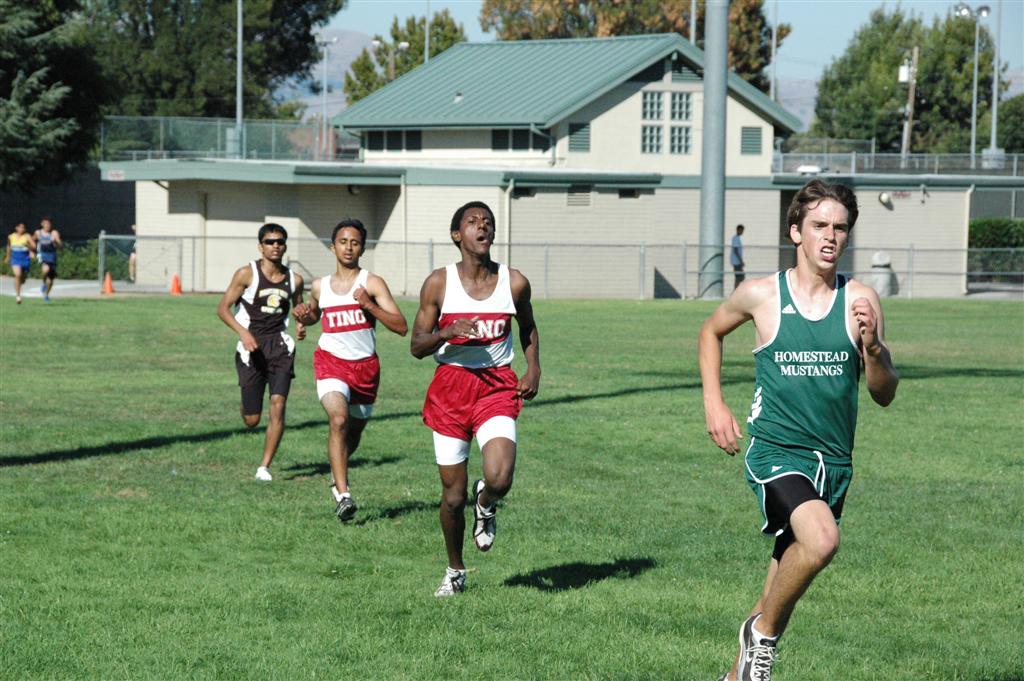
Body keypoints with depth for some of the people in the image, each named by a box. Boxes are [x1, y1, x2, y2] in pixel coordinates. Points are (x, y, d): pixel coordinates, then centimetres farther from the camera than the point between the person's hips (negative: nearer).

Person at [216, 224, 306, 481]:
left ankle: (264, 467, -4)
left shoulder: (294, 279, 6)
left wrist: (301, 325, 0)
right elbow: (223, 308, -4)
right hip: (252, 347, -2)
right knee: (252, 420, 1)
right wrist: (243, 333, -19)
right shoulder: (246, 274, -5)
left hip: (280, 346, 2)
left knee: (278, 406, -14)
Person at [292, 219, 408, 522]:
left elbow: (401, 327, -12)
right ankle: (343, 495, -27)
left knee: (354, 430, 16)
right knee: (338, 419, -25)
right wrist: (303, 316, 4)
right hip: (331, 361, 0)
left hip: (365, 366, 0)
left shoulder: (372, 284, -6)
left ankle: (338, 477, 48)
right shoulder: (320, 287, 6)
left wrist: (369, 306, -23)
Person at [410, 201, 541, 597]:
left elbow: (528, 327, 22)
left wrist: (534, 368, 6)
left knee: (499, 479, -23)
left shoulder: (514, 283, 2)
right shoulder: (439, 283, -3)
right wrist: (447, 332, -20)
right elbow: (417, 347, 0)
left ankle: (486, 506, 16)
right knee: (453, 494, 5)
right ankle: (455, 570, 29)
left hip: (498, 387, 0)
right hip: (450, 386, 0)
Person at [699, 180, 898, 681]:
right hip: (775, 450, -4)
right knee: (822, 539, -30)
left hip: (834, 460, 4)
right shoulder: (761, 295, -2)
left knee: (788, 574, 12)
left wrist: (871, 346, -15)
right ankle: (762, 632, -6)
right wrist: (713, 404, 9)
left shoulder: (861, 301, 1)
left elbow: (885, 395, 3)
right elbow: (711, 332, 19)